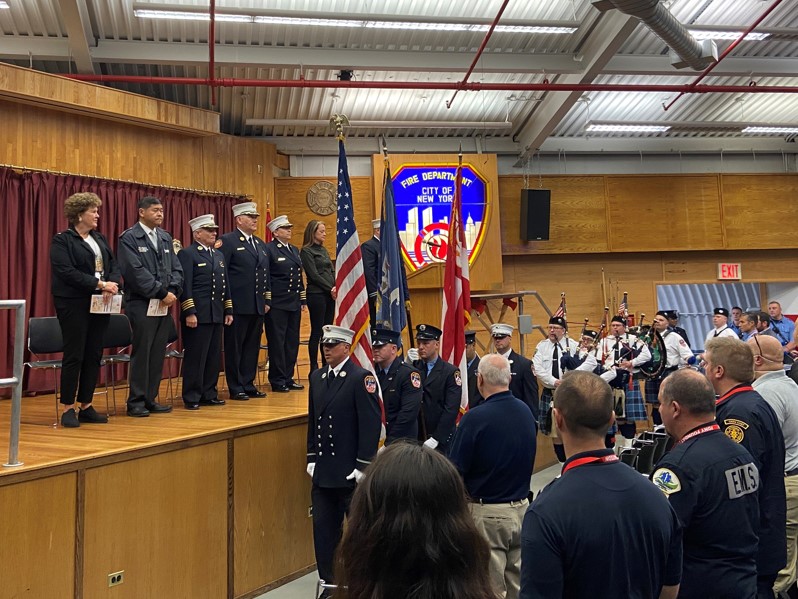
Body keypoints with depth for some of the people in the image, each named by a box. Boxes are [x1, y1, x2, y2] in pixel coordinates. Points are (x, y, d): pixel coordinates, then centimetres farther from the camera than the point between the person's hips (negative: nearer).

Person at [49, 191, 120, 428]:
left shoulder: (100, 239, 15)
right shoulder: (62, 240, -5)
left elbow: (114, 266, 10)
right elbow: (66, 272, -17)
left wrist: (112, 285, -11)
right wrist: (99, 284, -20)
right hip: (74, 304, -6)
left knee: (94, 356, 7)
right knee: (74, 356, -3)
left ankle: (86, 406, 16)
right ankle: (68, 409, 7)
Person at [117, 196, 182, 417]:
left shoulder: (165, 238, 15)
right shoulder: (129, 238, -5)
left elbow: (176, 269, 12)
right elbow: (136, 272, -14)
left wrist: (172, 291, -6)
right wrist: (162, 292, -15)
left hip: (164, 304, 6)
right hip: (141, 304, -6)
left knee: (158, 354, 8)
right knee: (141, 353, -2)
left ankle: (150, 399, 17)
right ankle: (136, 402, 8)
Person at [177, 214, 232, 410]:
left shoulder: (218, 255, 18)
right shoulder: (187, 254, -5)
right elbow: (185, 286, -12)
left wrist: (228, 310, 15)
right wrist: (189, 312, -18)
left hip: (216, 315, 8)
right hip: (197, 315, -7)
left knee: (214, 356, 11)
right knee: (195, 357, -2)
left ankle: (209, 394, 20)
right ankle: (191, 398, 6)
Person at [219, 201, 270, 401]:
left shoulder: (260, 244, 17)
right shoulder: (227, 241, -5)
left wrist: (267, 299, 14)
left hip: (258, 305, 7)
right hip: (238, 305, -7)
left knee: (252, 346, 11)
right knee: (234, 346, 2)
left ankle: (249, 385, 20)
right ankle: (236, 388, 10)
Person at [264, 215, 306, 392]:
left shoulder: (294, 250, 17)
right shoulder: (269, 249, -6)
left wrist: (302, 300, 16)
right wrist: (266, 302, -14)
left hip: (294, 304, 8)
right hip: (277, 305, -7)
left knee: (292, 341, 10)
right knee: (277, 342, -1)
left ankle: (288, 378, 19)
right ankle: (277, 381, 7)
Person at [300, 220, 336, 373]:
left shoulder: (323, 250, 17)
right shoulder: (306, 251, -6)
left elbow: (332, 271, 13)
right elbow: (314, 275, -12)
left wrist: (336, 287, -4)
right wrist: (331, 288, -11)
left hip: (330, 294, 7)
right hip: (316, 294, -7)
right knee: (316, 332, -3)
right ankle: (313, 367, 4)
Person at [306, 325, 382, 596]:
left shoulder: (361, 377, -11)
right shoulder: (317, 377, 10)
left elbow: (371, 423, -14)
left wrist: (362, 465, -16)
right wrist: (312, 457, 11)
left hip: (349, 471, -6)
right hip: (323, 470, 6)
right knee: (323, 528, 10)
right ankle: (330, 581, 24)